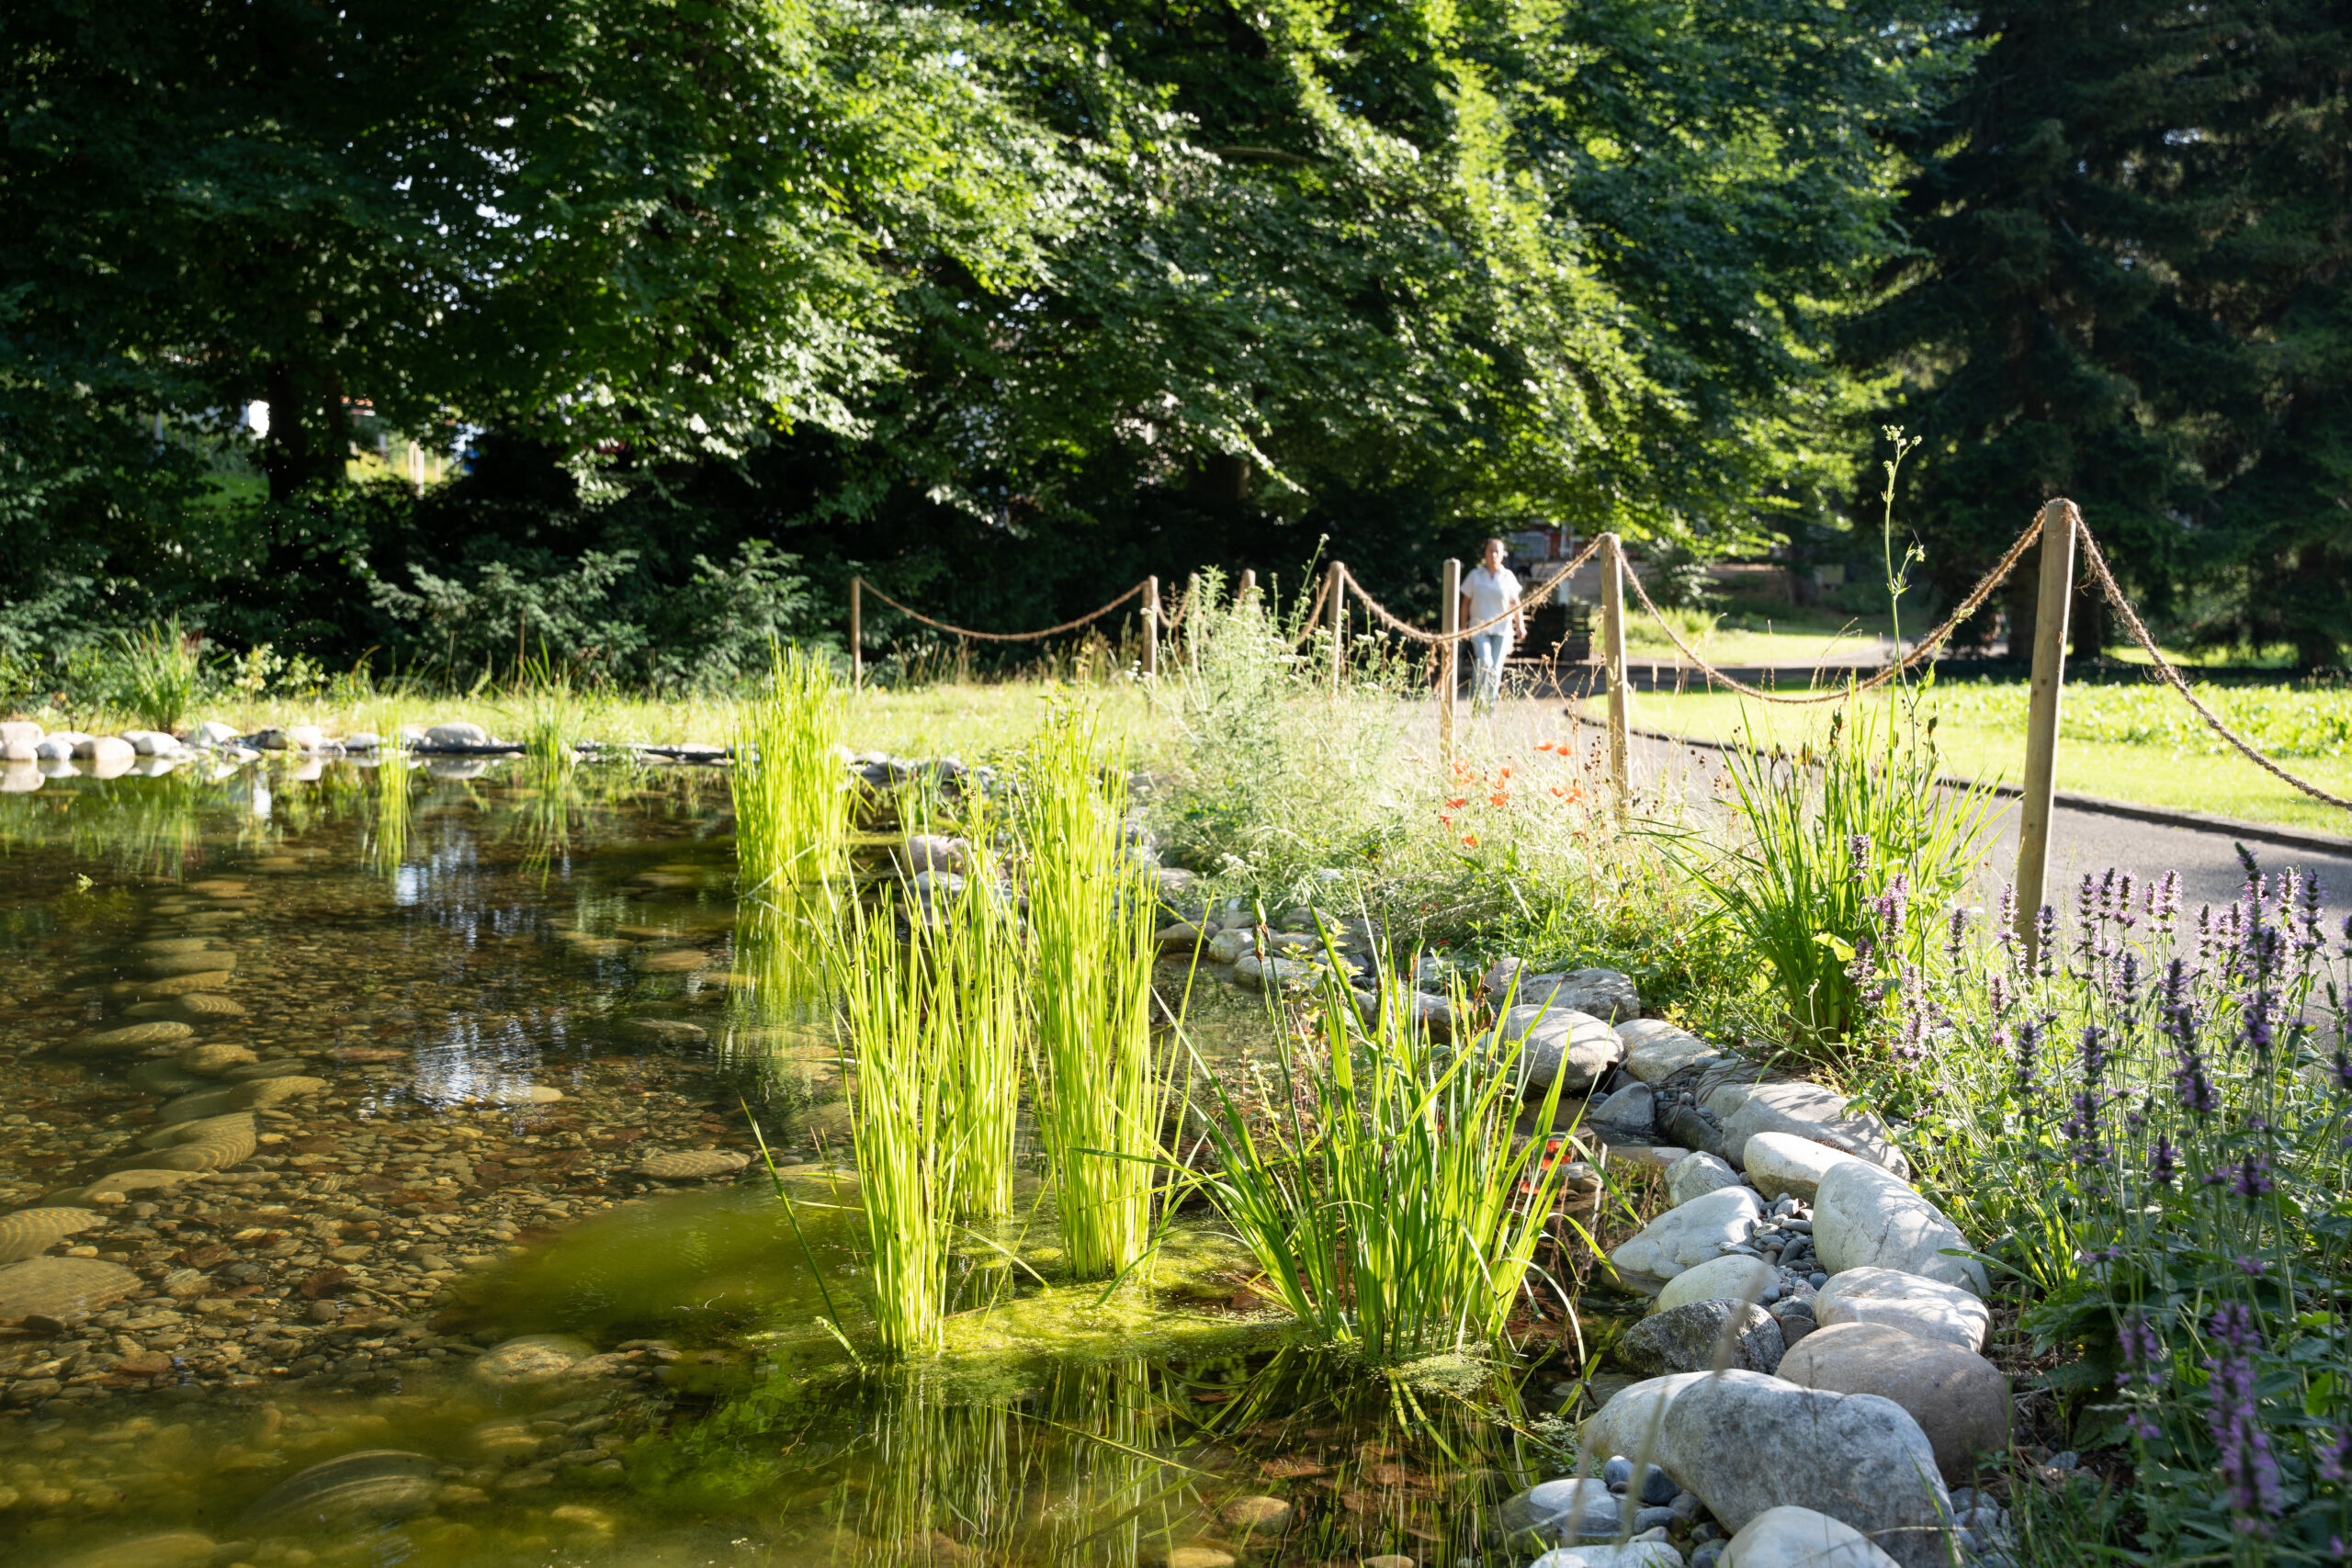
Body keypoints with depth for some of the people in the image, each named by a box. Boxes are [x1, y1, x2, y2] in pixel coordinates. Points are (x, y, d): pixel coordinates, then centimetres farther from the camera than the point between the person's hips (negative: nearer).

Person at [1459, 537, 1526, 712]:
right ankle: (1477, 702, -10)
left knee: (1496, 668, 1)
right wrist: (1464, 626, 4)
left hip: (1502, 629, 1)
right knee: (1484, 663, -20)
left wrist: (1520, 625, -2)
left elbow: (1515, 603, 8)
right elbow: (1466, 602, 7)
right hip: (1479, 627, -1)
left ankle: (1490, 706, 11)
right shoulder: (1475, 575, 3)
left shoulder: (1508, 576, 4)